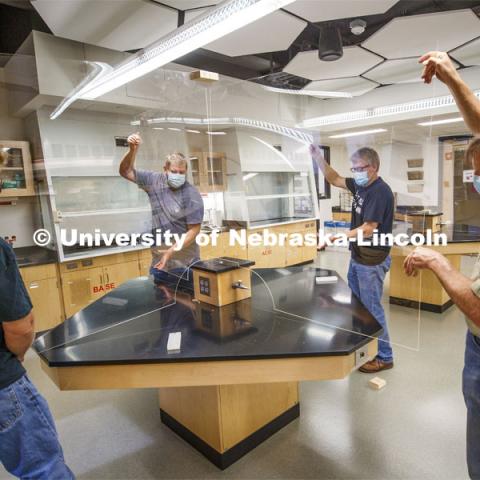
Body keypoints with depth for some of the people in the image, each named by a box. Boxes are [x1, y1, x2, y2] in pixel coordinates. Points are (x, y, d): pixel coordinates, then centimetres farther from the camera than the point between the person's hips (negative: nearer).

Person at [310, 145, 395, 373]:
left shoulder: (380, 191, -20)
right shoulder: (360, 186, 6)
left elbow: (368, 229, -26)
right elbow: (335, 180, 16)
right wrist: (318, 158, 3)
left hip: (372, 261, -9)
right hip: (357, 257, 9)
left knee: (372, 309, 2)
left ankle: (385, 357, 18)